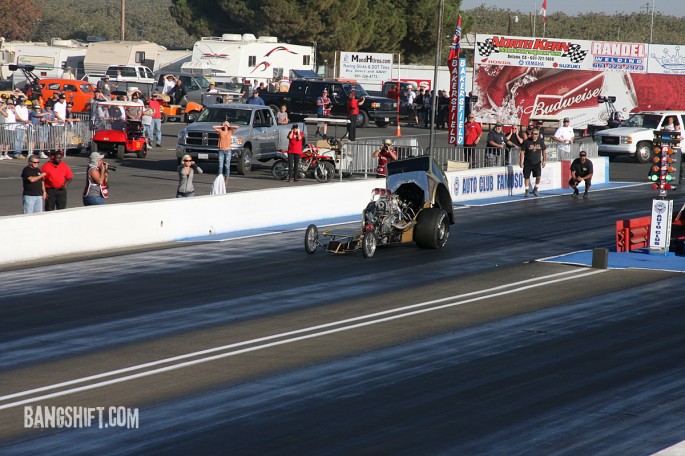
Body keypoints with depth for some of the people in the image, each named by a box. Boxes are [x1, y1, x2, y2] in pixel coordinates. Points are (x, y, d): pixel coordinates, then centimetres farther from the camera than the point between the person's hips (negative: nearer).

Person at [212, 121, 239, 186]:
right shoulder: (220, 131, 9)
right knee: (220, 166, -2)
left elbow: (237, 127, -5)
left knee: (227, 166, 0)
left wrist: (229, 126, 4)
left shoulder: (230, 131, 6)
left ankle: (226, 181, 5)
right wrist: (222, 126, 5)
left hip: (228, 151, -1)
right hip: (221, 151, 1)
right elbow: (213, 127, 1)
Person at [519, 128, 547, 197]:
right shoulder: (527, 141, -8)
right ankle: (527, 191, 18)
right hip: (528, 163, -1)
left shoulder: (541, 141, 1)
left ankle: (535, 190, 9)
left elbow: (543, 151, 11)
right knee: (527, 177, 3)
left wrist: (544, 161, 9)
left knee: (538, 176, -11)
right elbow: (522, 152, -5)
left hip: (537, 162, 1)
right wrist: (521, 161, -10)